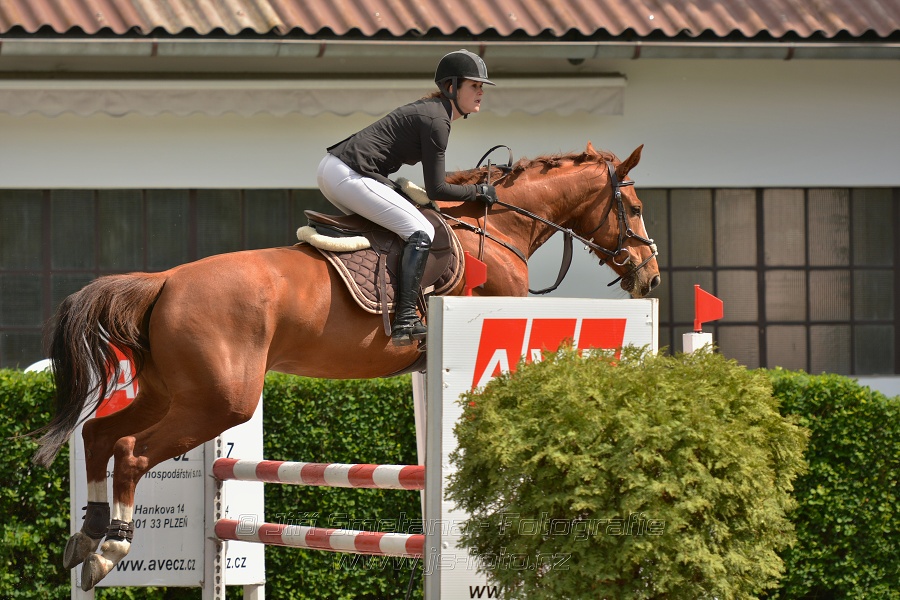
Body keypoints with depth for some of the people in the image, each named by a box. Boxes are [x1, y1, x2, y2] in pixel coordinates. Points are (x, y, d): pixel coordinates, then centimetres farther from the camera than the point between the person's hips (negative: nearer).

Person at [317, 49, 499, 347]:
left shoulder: (427, 109, 20)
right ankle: (405, 321, -20)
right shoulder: (436, 120, -10)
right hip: (349, 176, -11)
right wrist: (478, 192, 4)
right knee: (420, 232, -12)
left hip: (330, 169, 11)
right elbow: (436, 190, -9)